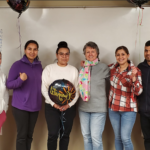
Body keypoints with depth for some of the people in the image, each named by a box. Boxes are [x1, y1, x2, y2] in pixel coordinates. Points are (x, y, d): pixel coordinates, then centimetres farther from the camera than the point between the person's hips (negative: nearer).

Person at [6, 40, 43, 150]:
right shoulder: (17, 65, -6)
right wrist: (20, 79, -24)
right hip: (20, 106, -4)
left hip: (35, 106, 4)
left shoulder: (39, 65, 8)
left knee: (29, 135, 11)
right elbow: (8, 84, -7)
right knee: (22, 135, -2)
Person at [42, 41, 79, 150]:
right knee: (53, 134, -5)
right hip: (51, 106, -1)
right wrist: (53, 103, -13)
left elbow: (77, 89, 3)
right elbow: (44, 88, -3)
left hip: (69, 107, 2)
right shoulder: (49, 68, 2)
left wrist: (69, 104, -10)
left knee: (65, 134, 7)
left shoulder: (74, 70, 6)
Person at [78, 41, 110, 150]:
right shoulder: (82, 68, 8)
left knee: (96, 137, -5)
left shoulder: (103, 67, -5)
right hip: (83, 107, 5)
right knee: (86, 137, 14)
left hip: (98, 108, -4)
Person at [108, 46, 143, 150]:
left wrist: (133, 77, -35)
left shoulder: (135, 71, -11)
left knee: (125, 138, -6)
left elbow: (138, 92, -18)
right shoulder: (113, 67, 2)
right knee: (117, 137, 14)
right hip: (113, 107, 4)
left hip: (128, 109, -4)